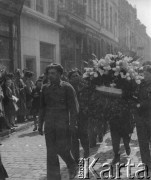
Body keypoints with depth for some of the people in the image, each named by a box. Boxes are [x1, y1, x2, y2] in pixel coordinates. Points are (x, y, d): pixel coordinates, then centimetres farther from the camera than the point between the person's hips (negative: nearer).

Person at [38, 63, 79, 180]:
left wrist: (72, 124, -12)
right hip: (49, 125, 4)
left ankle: (73, 167, 28)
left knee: (62, 149, -1)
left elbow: (73, 107, -6)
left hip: (62, 124, -4)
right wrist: (40, 124, 14)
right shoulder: (45, 88, 10)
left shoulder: (67, 87, -4)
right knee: (51, 152, 5)